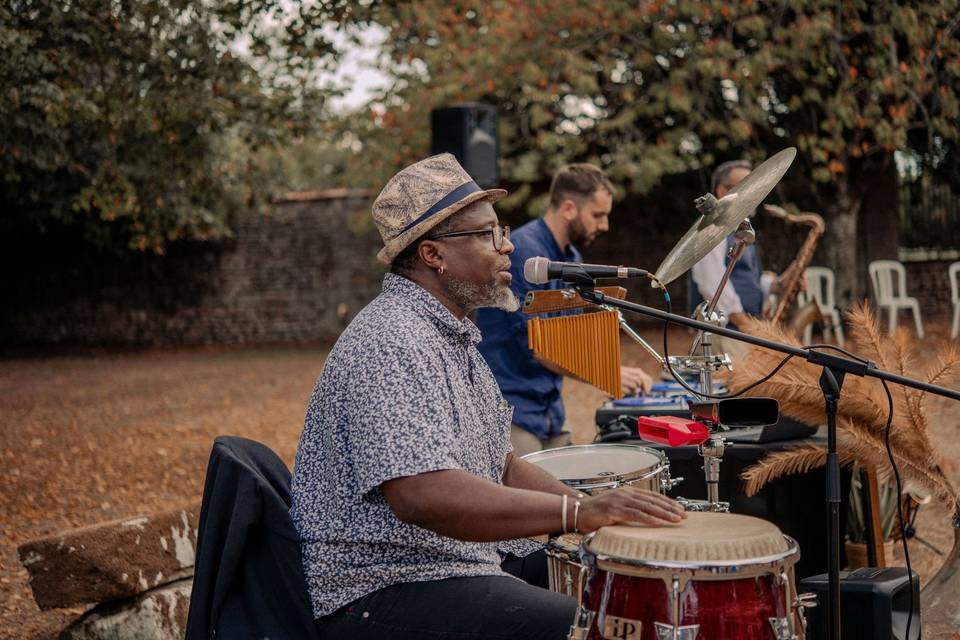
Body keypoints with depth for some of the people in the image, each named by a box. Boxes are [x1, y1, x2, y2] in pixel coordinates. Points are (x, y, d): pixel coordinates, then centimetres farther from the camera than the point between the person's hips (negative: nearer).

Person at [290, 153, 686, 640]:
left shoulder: (450, 334, 13)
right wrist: (578, 513, -37)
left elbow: (497, 465, 17)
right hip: (378, 595, -11)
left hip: (461, 560, 11)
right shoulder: (392, 344, -21)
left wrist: (597, 510, 2)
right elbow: (421, 495, -34)